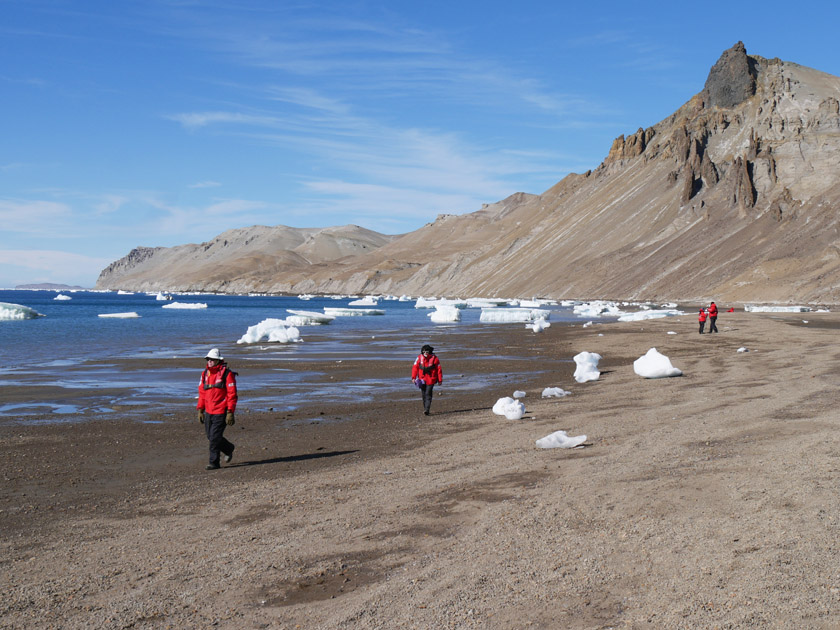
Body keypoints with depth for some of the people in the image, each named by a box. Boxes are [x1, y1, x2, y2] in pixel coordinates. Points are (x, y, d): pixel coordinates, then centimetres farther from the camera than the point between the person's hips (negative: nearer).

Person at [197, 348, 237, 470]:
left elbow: (232, 394, -12)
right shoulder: (205, 374, 8)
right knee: (210, 436, 12)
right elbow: (202, 393, 15)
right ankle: (229, 449, 36)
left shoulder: (227, 374, -11)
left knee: (214, 437, -8)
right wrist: (200, 410, 10)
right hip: (208, 412, 7)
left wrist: (230, 413, -16)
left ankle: (214, 462, 7)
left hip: (221, 412, -7)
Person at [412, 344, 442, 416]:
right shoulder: (419, 357, -2)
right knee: (424, 394, 11)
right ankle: (425, 408, 24)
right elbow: (415, 367, 0)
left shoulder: (434, 358, -8)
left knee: (428, 394, -11)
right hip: (422, 379, 3)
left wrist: (440, 380, -1)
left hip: (431, 380, -3)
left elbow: (439, 369, -3)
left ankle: (426, 410, -14)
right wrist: (413, 377, -8)